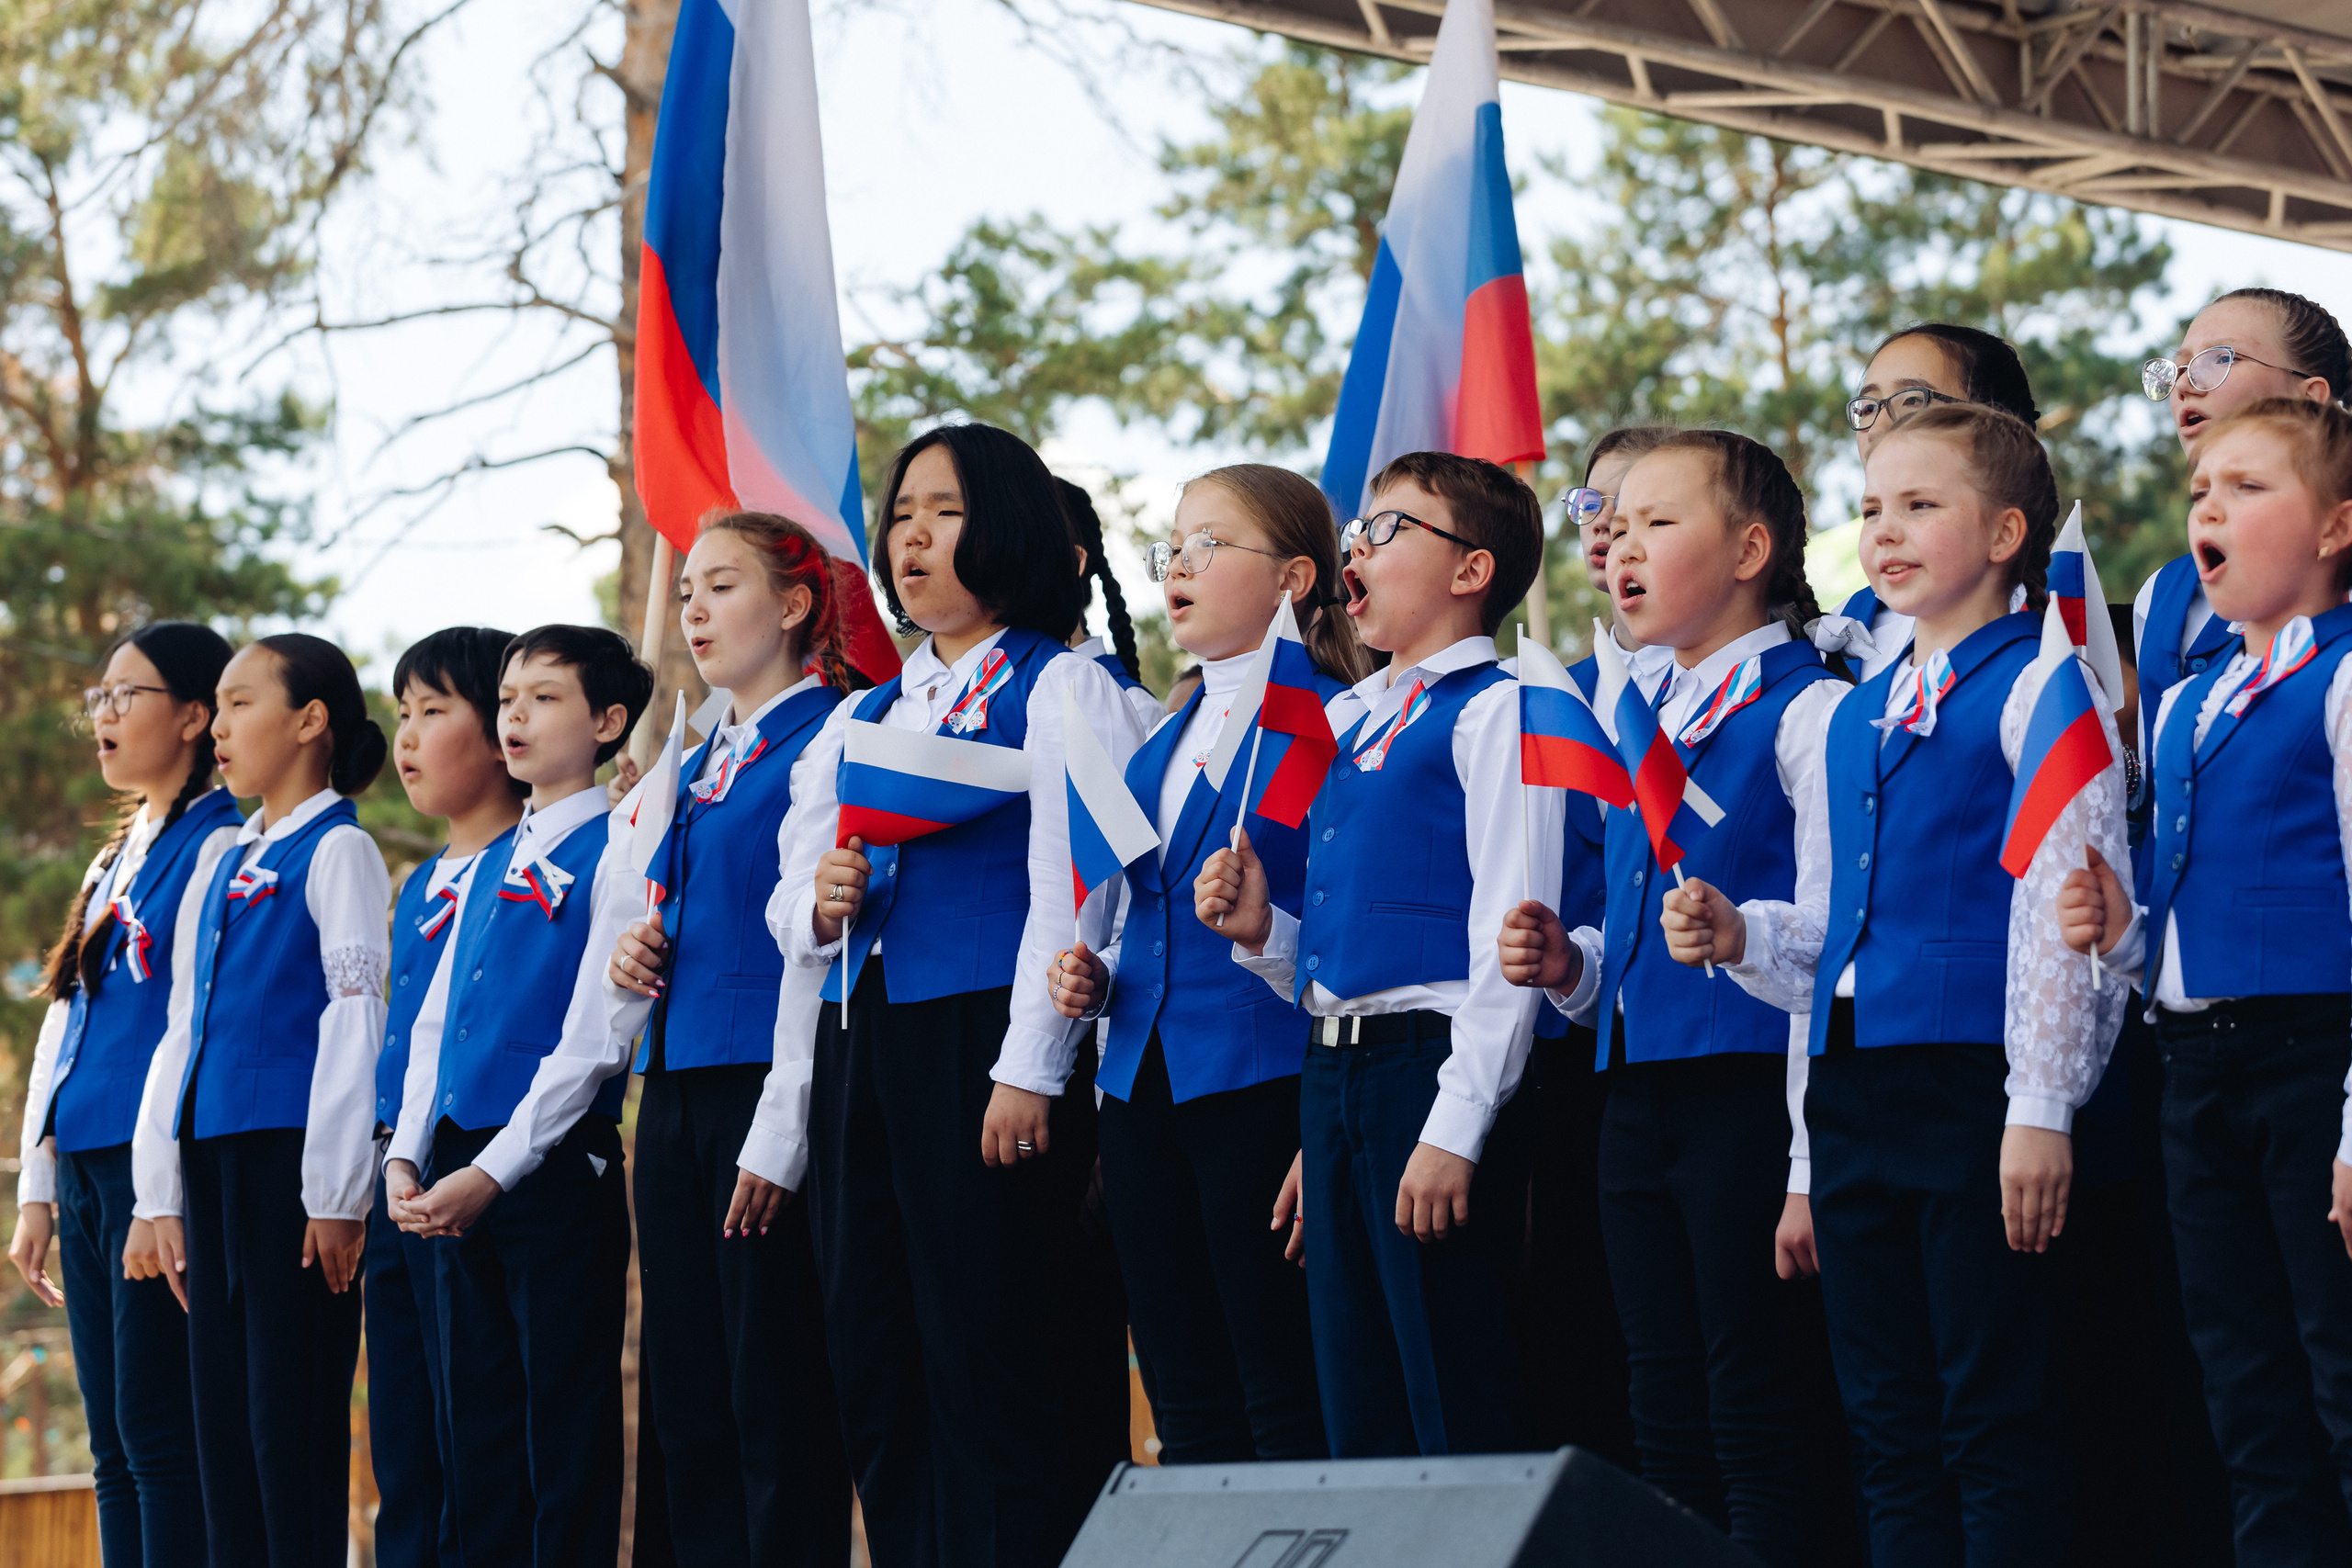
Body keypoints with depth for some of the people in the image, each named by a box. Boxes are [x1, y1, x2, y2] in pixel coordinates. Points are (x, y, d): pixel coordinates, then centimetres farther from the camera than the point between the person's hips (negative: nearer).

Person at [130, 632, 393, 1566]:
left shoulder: (337, 851, -3)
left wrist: (337, 1195, -15)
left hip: (294, 1158, -8)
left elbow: (356, 1024, -10)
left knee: (293, 1424, -8)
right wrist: (161, 1197, 14)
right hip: (214, 1162, 8)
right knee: (224, 1425, 6)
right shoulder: (226, 864, 20)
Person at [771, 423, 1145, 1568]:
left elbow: (1069, 892, -9)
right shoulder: (860, 718, 21)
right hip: (857, 1047, 7)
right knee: (878, 1374, 6)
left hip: (985, 1046, -7)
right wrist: (821, 907, -1)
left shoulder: (1059, 688, 0)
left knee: (997, 1373, -8)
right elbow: (790, 901, 23)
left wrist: (1031, 1073, -16)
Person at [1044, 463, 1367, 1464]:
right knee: (1189, 1416, 9)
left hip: (1263, 1081, -8)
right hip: (1143, 1083, 8)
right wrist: (1094, 981, 9)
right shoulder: (1162, 741, 19)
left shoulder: (1336, 723, -6)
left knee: (1290, 1410, -8)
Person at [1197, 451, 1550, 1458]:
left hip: (1433, 1063, -8)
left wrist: (1457, 1128, -18)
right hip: (1333, 1074, 8)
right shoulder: (1354, 728, 19)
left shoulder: (1492, 711, -6)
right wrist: (1262, 932, 3)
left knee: (1459, 1416, -7)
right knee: (1358, 1422, 10)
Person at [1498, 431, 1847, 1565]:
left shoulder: (1804, 713, -7)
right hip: (1637, 1095, 8)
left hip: (1750, 1089, -8)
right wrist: (1571, 967, 4)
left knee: (1755, 1421, -6)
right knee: (1667, 1424, 10)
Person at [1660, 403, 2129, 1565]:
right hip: (1853, 1095, 7)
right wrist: (1739, 936, 2)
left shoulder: (2039, 690, -4)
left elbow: (2066, 912, -10)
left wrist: (2041, 1110, -15)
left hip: (1977, 1081, -7)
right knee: (1889, 1423, 9)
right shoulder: (1848, 720, 18)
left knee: (1994, 1415, -5)